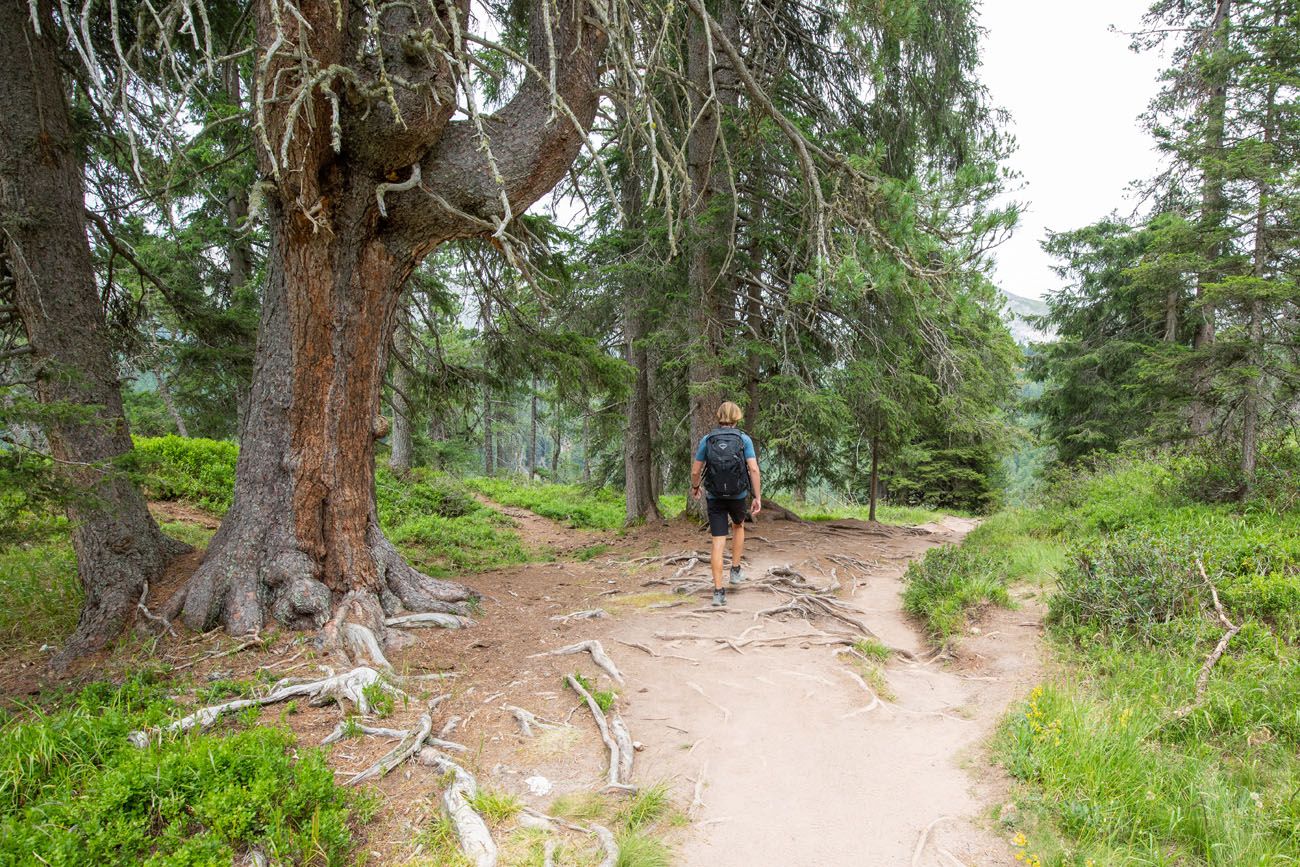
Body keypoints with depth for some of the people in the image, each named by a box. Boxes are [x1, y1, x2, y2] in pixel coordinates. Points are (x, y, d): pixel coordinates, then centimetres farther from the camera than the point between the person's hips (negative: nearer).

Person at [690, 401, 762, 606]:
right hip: (739, 496, 0)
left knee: (718, 543, 2)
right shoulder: (744, 439, -5)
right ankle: (736, 570, 30)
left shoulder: (706, 440, -2)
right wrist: (758, 497, -10)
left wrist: (694, 487, 20)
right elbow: (754, 469, -14)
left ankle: (718, 591, -2)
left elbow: (695, 471, 0)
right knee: (738, 526, 31)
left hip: (715, 497, 0)